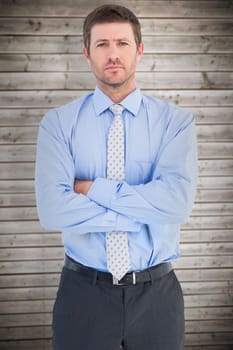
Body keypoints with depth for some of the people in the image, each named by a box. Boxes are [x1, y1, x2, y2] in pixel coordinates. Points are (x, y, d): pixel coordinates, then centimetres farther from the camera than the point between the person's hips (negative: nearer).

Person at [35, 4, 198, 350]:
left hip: (156, 292, 1)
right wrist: (145, 211, -16)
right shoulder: (58, 122, -5)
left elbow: (177, 201, -19)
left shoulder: (176, 120, -4)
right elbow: (53, 210, -18)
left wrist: (94, 189, -15)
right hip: (83, 291, 0)